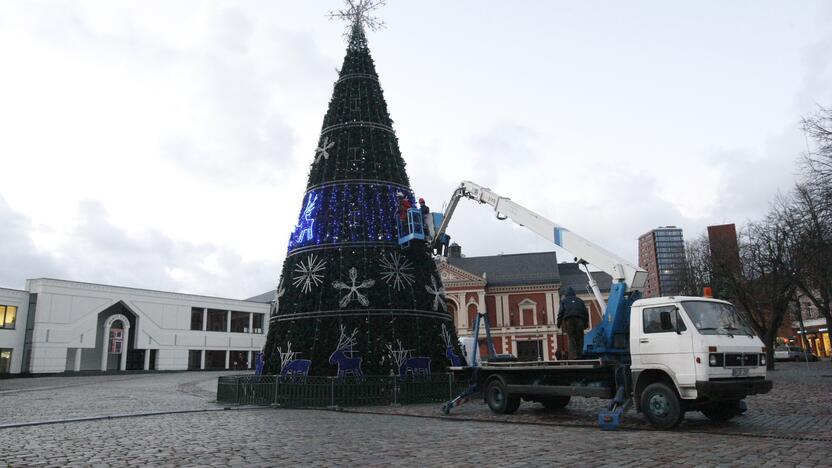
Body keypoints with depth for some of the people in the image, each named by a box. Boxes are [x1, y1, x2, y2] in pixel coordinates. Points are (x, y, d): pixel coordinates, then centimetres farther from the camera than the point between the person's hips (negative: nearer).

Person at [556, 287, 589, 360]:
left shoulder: (564, 301, 19)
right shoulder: (580, 300, 27)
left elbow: (561, 312, 6)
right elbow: (586, 312, 20)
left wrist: (559, 323, 6)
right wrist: (585, 324, 20)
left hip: (569, 320, -2)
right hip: (580, 320, 2)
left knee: (571, 339, -6)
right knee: (579, 339, 2)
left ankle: (573, 356, -20)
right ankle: (579, 355, -7)